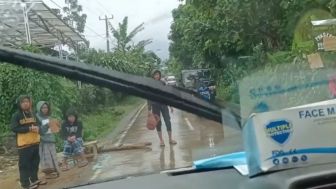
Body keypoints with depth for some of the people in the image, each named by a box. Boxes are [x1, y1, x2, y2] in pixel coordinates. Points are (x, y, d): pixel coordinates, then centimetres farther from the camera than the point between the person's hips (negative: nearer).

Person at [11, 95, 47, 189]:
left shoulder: (32, 114, 14)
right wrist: (29, 129, -21)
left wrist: (37, 128, -3)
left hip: (35, 142, 7)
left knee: (35, 162, 14)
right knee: (24, 164, -1)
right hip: (24, 144, -7)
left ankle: (34, 179, 28)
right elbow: (14, 128, -16)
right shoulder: (16, 115, -7)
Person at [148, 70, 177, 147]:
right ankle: (161, 140, 13)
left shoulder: (163, 83, 1)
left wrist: (170, 105, 5)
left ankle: (170, 139, 10)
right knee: (158, 123, 5)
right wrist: (149, 109, -6)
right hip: (155, 106, -1)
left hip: (164, 104, 1)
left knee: (168, 121, -2)